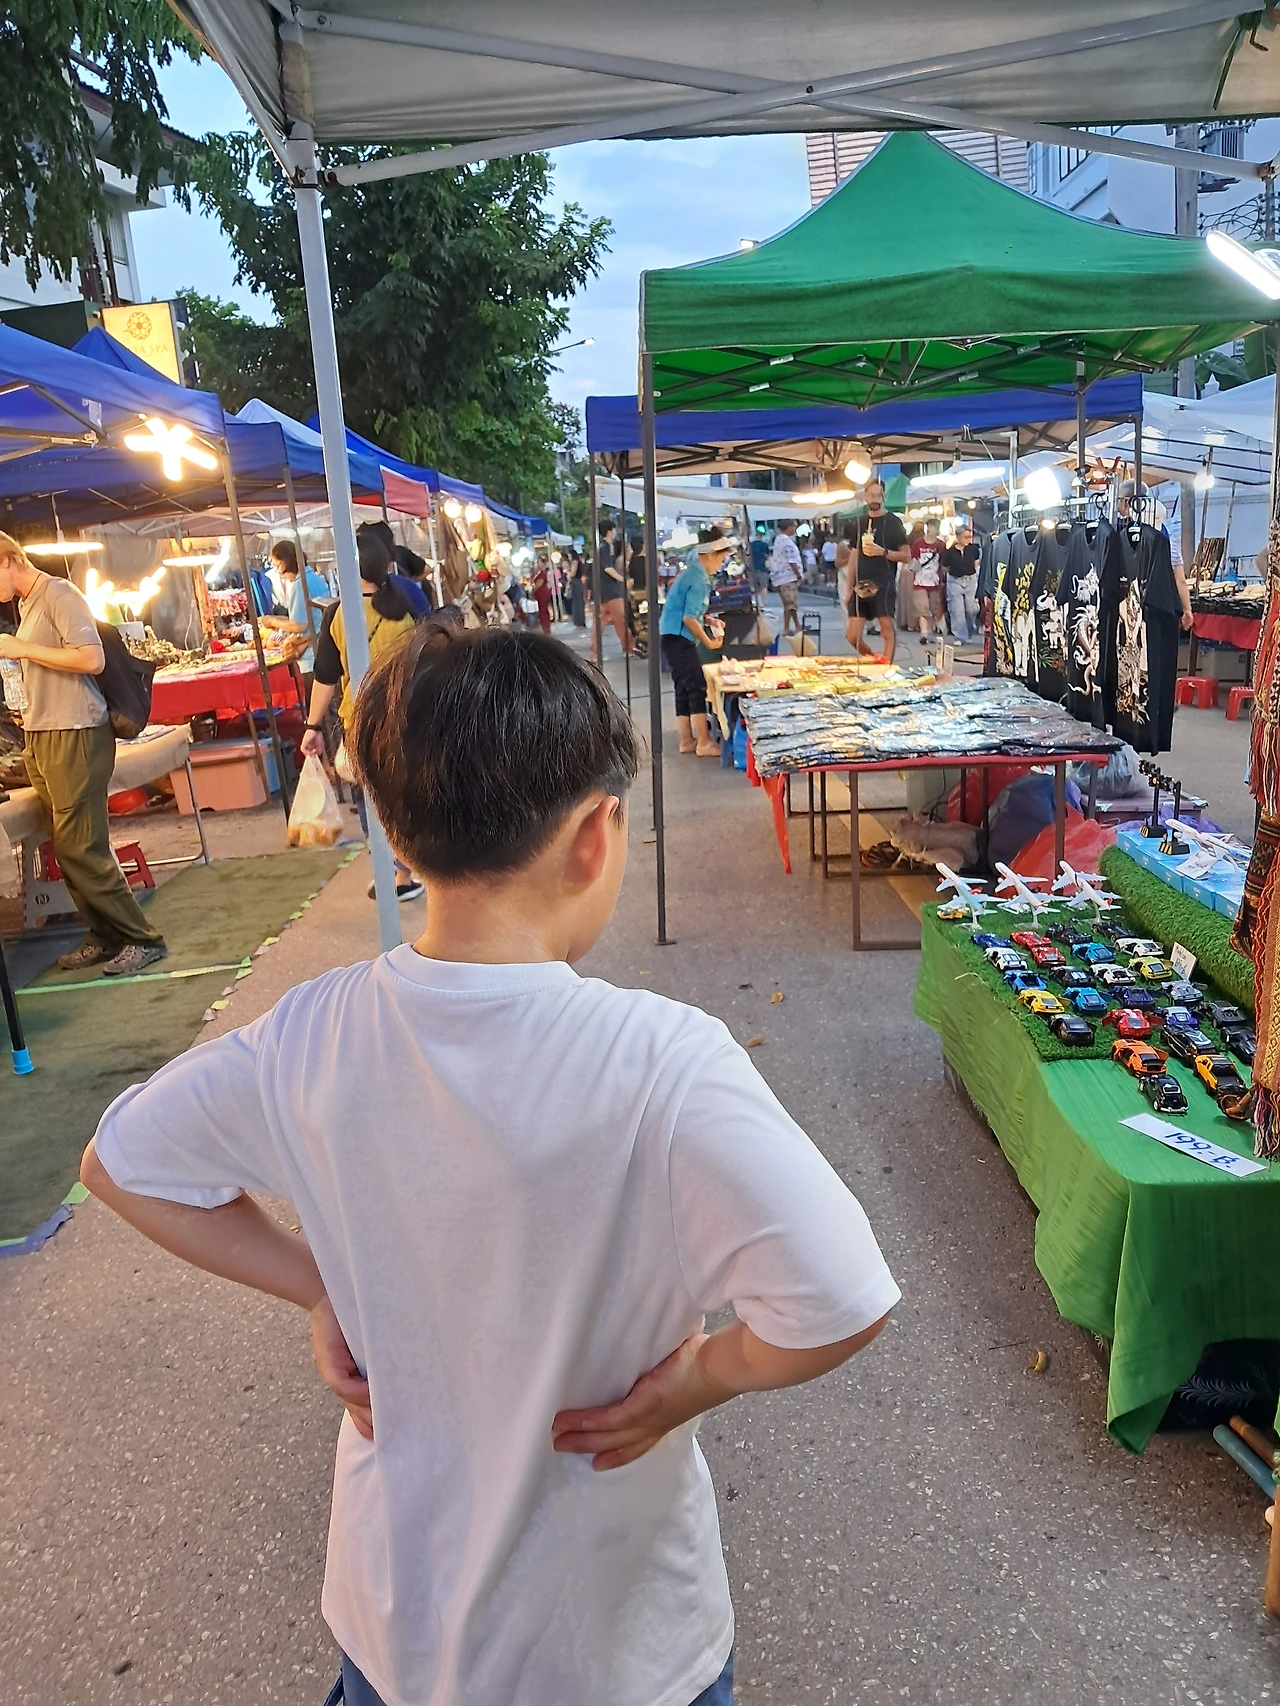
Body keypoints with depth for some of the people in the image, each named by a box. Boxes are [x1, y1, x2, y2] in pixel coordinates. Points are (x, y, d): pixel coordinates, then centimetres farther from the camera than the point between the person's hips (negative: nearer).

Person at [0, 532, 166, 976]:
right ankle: (105, 937, 16)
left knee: (80, 848, -9)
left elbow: (92, 659, -20)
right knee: (67, 847, 7)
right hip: (42, 737, 9)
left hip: (74, 735, -9)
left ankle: (142, 940, -2)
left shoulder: (58, 595, -9)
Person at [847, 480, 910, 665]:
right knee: (853, 637, 1)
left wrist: (883, 552, -16)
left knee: (887, 629, -9)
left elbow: (907, 556, -1)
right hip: (861, 585, 5)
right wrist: (849, 588, 14)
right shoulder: (860, 522, 14)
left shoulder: (893, 522, 0)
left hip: (883, 584, -4)